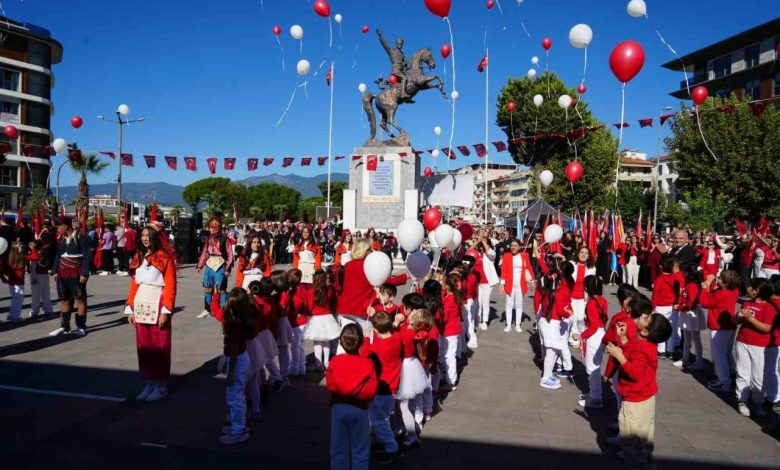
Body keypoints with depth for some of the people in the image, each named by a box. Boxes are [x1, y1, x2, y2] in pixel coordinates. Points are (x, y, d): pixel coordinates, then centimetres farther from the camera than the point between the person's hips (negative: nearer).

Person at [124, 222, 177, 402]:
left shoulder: (165, 258, -7)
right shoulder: (138, 257, 13)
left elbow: (170, 287, -11)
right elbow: (134, 284, 13)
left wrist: (165, 311, -16)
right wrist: (130, 308, 7)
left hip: (157, 306, -6)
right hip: (141, 306, 6)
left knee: (159, 345, 2)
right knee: (144, 345, 10)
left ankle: (161, 385, 12)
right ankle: (149, 383, 20)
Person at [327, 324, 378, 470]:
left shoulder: (335, 361, -8)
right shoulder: (367, 364, -12)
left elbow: (331, 385, -10)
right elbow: (371, 390, -14)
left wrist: (342, 391, 5)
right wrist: (359, 393, 0)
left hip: (338, 408, 1)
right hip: (359, 409, -1)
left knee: (338, 447, 13)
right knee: (360, 449, 10)